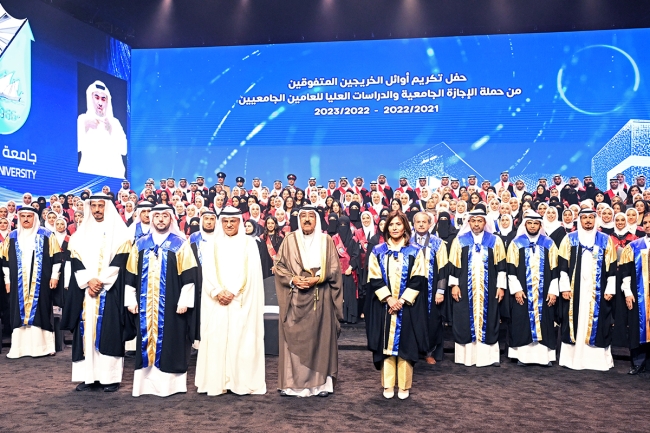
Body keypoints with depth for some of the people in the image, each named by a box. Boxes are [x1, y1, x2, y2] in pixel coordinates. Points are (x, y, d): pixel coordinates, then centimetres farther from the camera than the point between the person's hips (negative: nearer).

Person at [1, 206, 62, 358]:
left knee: (41, 312, 0)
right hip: (18, 283, 2)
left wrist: (55, 276, -5)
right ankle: (20, 347, 8)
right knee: (20, 313, 3)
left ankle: (44, 345, 5)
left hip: (41, 282, -2)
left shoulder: (46, 235, 2)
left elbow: (56, 257, 0)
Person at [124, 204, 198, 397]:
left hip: (171, 304, -3)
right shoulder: (140, 244, 10)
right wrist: (131, 300, 3)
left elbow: (188, 276, -6)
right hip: (145, 305, 3)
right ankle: (145, 382, 17)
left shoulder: (181, 244, -1)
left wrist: (184, 301, -12)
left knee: (169, 343, 1)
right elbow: (131, 275, 10)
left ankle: (168, 382, 9)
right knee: (146, 342, 8)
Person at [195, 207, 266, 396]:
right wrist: (218, 292, -12)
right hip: (216, 300, 2)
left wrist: (232, 292, -13)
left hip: (241, 301, -1)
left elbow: (249, 272, -4)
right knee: (216, 339, -1)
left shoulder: (249, 243, 6)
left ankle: (242, 382, 3)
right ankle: (216, 382, 6)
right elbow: (208, 271, 2)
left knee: (241, 339, -3)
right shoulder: (213, 244, 11)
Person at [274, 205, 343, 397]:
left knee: (320, 337, 1)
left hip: (320, 297, 0)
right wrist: (292, 279, -12)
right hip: (294, 298, 0)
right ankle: (292, 382, 9)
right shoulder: (290, 240, 7)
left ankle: (322, 382, 9)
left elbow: (334, 268, 2)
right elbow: (279, 266, 5)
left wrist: (316, 279, -13)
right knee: (294, 338, 1)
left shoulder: (326, 240, 6)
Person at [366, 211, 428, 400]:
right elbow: (374, 279, -1)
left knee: (405, 344, 2)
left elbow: (418, 280, -4)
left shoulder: (415, 252, 2)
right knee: (386, 345, 4)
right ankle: (388, 385, 14)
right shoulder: (378, 252, 5)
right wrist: (388, 299, -13)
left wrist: (402, 301, -13)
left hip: (407, 306, -1)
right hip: (384, 305, 1)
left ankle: (404, 386, 13)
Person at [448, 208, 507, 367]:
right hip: (465, 289, 0)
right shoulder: (460, 240, 4)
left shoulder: (495, 241, 4)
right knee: (466, 321, 3)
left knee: (488, 322, 4)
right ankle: (466, 355, 11)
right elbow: (453, 265, 3)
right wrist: (454, 285, -3)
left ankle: (490, 355, 11)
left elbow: (501, 265, 3)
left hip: (488, 290, 0)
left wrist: (501, 286, -2)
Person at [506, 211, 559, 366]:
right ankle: (523, 355, 10)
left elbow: (555, 269, 4)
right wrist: (516, 289, -9)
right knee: (523, 323, 2)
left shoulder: (549, 244, 6)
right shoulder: (516, 243, 3)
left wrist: (553, 291, -3)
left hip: (544, 293, 1)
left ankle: (545, 355, 12)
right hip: (522, 292, -1)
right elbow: (511, 269, -1)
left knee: (544, 323, 4)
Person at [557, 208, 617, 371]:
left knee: (598, 324, 2)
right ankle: (573, 358, 10)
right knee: (575, 323, 2)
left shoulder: (606, 240, 7)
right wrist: (565, 287, -6)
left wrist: (610, 289, -1)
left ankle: (599, 360, 9)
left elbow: (611, 267, 6)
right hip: (575, 289, 0)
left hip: (598, 290, 1)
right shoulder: (570, 239, 5)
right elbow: (563, 265, 1)